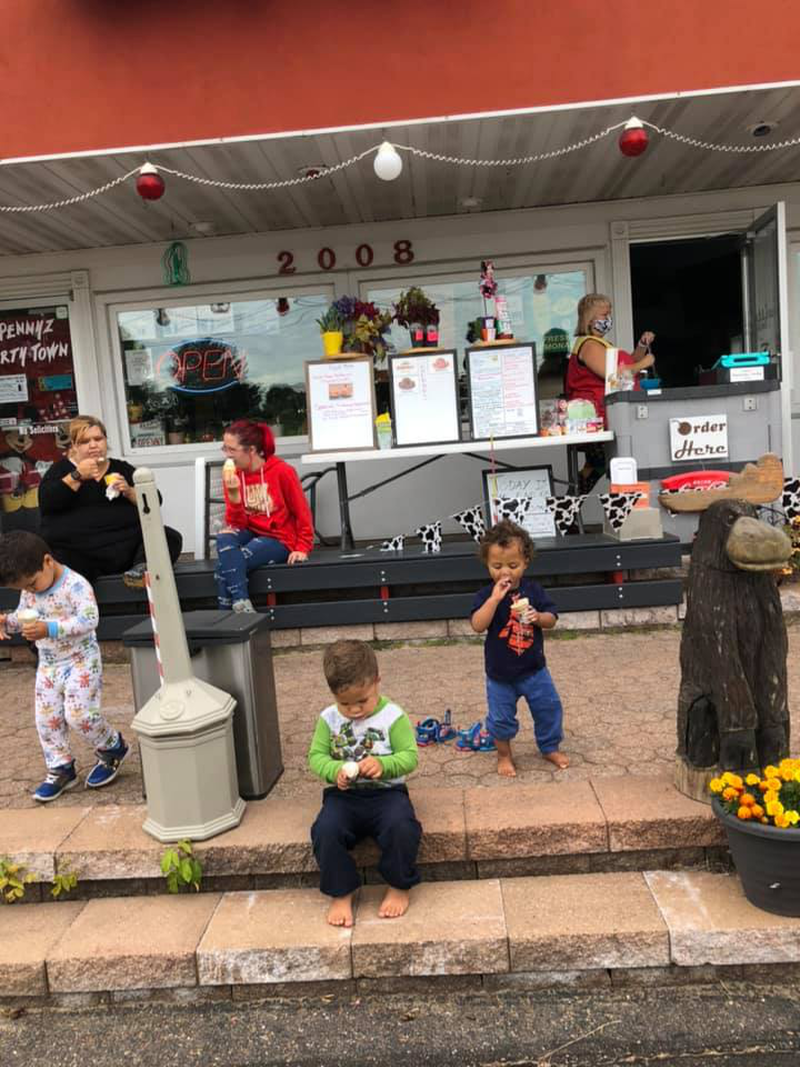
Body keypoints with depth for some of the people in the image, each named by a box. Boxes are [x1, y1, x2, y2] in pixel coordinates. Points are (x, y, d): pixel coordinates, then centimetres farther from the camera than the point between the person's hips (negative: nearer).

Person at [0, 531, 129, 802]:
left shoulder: (76, 585, -22)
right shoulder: (29, 592, 2)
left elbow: (88, 620, -33)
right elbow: (23, 616, 15)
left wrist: (49, 628, -42)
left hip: (81, 661, -8)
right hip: (48, 665, 8)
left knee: (78, 714, -13)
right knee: (46, 720, 7)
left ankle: (113, 747, 13)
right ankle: (61, 769, 22)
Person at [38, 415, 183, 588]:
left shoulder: (122, 468, 20)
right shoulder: (62, 469, 16)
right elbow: (45, 504, -3)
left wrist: (129, 492, -5)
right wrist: (77, 475, -9)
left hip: (126, 546, 3)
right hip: (74, 551, -2)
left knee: (170, 538, -27)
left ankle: (142, 568, -41)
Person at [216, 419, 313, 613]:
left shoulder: (282, 471, -13)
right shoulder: (232, 475, 0)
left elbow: (303, 513, -6)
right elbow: (236, 523, -5)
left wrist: (302, 548, -10)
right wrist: (233, 494, -19)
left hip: (279, 540, -4)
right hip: (251, 534, 4)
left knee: (226, 563, -27)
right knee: (224, 537, -30)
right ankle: (241, 605, -30)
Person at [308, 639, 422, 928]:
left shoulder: (393, 716, -6)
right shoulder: (329, 719, 3)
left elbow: (409, 757, -7)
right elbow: (316, 756, 3)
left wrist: (383, 765, -27)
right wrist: (334, 771, -19)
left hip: (386, 792, -2)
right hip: (343, 795, 2)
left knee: (401, 826, -31)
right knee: (325, 831, -27)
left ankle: (399, 887, -3)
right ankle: (341, 894, -4)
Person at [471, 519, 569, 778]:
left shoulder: (533, 590, -5)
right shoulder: (485, 595, -13)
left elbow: (551, 619, 0)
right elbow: (478, 626, -25)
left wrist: (538, 617, -23)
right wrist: (495, 598, -32)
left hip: (533, 668, 2)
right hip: (500, 673, -2)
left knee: (549, 708, 12)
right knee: (501, 718, 8)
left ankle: (550, 747, 35)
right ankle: (504, 755, 31)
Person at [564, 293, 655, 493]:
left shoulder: (599, 343, 26)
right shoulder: (589, 345, -8)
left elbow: (627, 365, 29)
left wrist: (642, 346, 14)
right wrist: (643, 364, -7)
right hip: (597, 413, -10)